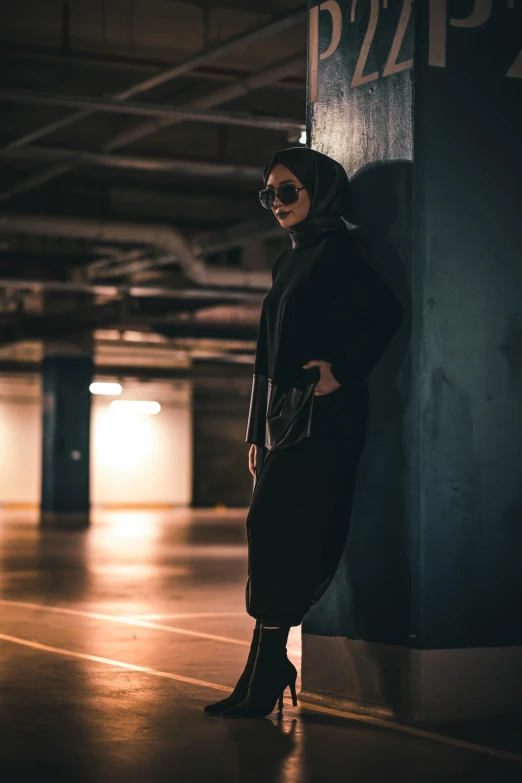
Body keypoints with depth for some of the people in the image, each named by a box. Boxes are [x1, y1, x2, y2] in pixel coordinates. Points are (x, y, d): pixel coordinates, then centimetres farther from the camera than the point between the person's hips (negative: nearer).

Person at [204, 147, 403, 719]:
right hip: (282, 416, 9)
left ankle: (263, 681, -12)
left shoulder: (335, 251, -4)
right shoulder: (289, 263, 20)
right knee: (278, 538, 5)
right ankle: (269, 670, 8)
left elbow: (386, 312, -17)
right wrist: (258, 433, 17)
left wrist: (341, 370, -18)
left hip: (319, 416, -9)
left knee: (275, 528, -14)